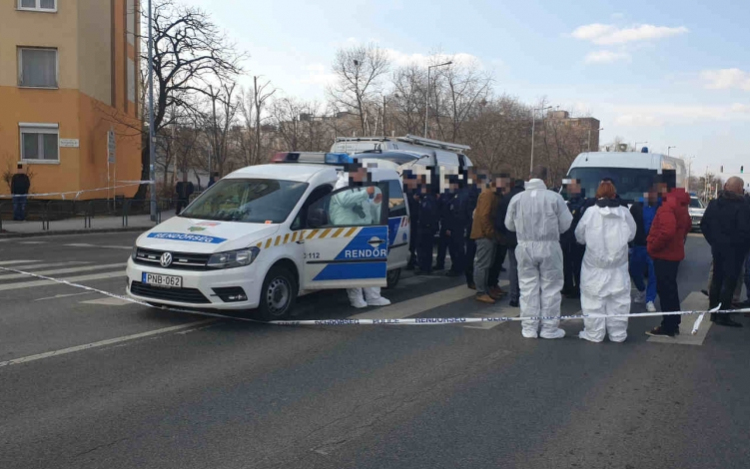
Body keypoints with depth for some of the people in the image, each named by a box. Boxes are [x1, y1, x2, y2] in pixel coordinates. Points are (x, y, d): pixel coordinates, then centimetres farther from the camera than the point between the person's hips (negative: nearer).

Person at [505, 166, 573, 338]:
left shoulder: (517, 198, -5)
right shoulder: (554, 197, -12)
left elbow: (509, 224, 4)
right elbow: (565, 223, -6)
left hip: (525, 247, 2)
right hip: (549, 247, -2)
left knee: (528, 287, 11)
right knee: (550, 287, 9)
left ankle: (529, 328, 15)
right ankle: (549, 328, 15)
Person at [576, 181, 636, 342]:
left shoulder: (591, 212, -10)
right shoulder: (624, 212, -4)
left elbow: (580, 236, -1)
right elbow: (631, 235, 8)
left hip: (595, 265, -2)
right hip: (618, 264, 2)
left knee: (594, 298, 4)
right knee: (618, 299, 10)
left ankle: (594, 333, 8)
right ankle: (618, 333, 17)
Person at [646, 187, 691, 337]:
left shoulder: (668, 206, -20)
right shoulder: (680, 203, 12)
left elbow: (667, 231, -30)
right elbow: (687, 225, 26)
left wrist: (652, 247, -18)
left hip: (664, 254, -10)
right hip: (674, 253, 10)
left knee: (665, 290, -4)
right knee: (670, 289, 16)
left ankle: (668, 327, 1)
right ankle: (673, 324, 24)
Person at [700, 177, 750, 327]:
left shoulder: (714, 204, 5)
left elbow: (704, 224, 9)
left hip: (717, 247, 7)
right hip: (734, 250, -7)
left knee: (717, 280, 15)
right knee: (729, 282, -2)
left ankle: (713, 312, 20)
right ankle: (723, 316, -1)